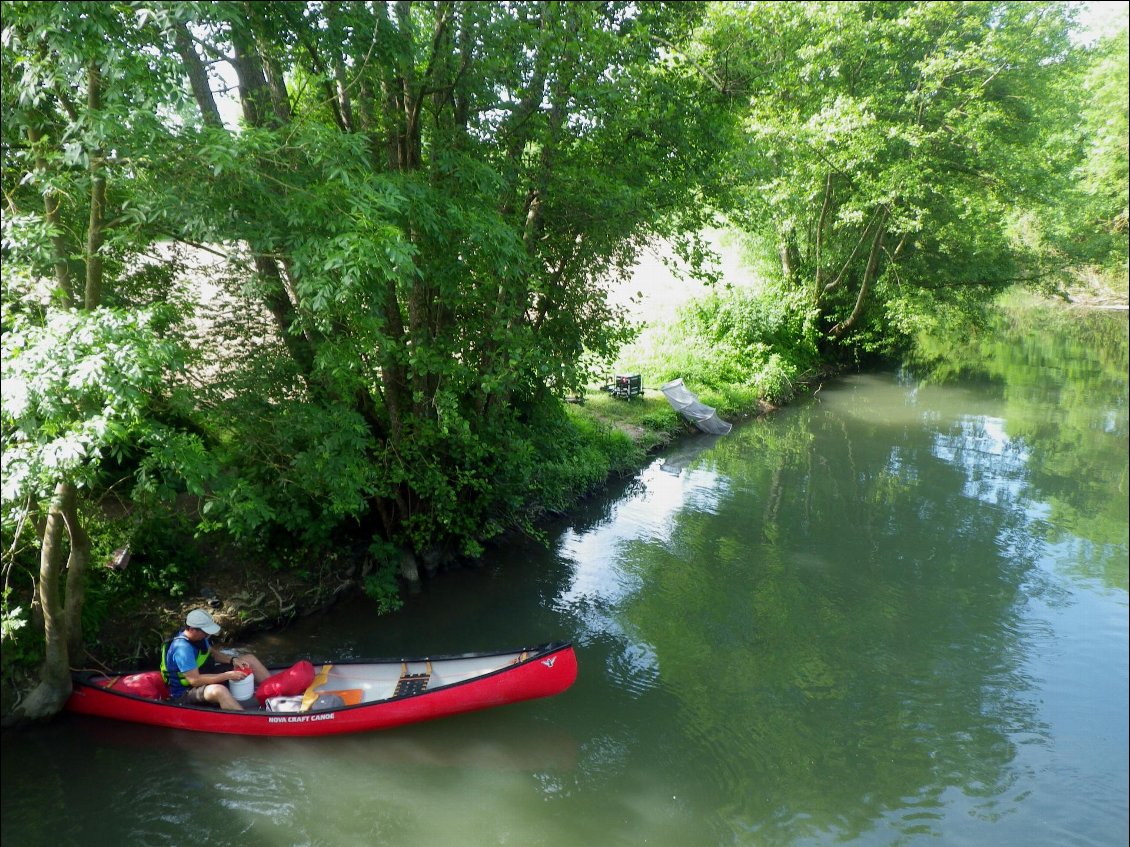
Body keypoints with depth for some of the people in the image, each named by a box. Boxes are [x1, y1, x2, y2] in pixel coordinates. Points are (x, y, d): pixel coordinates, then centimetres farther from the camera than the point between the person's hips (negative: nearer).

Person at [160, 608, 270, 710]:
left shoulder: (199, 636, -3)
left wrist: (233, 659, -6)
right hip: (185, 695, -9)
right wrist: (228, 675, -29)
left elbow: (213, 654, 13)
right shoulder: (182, 648, -29)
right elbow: (195, 680, -31)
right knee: (219, 691, -43)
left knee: (249, 658, 3)